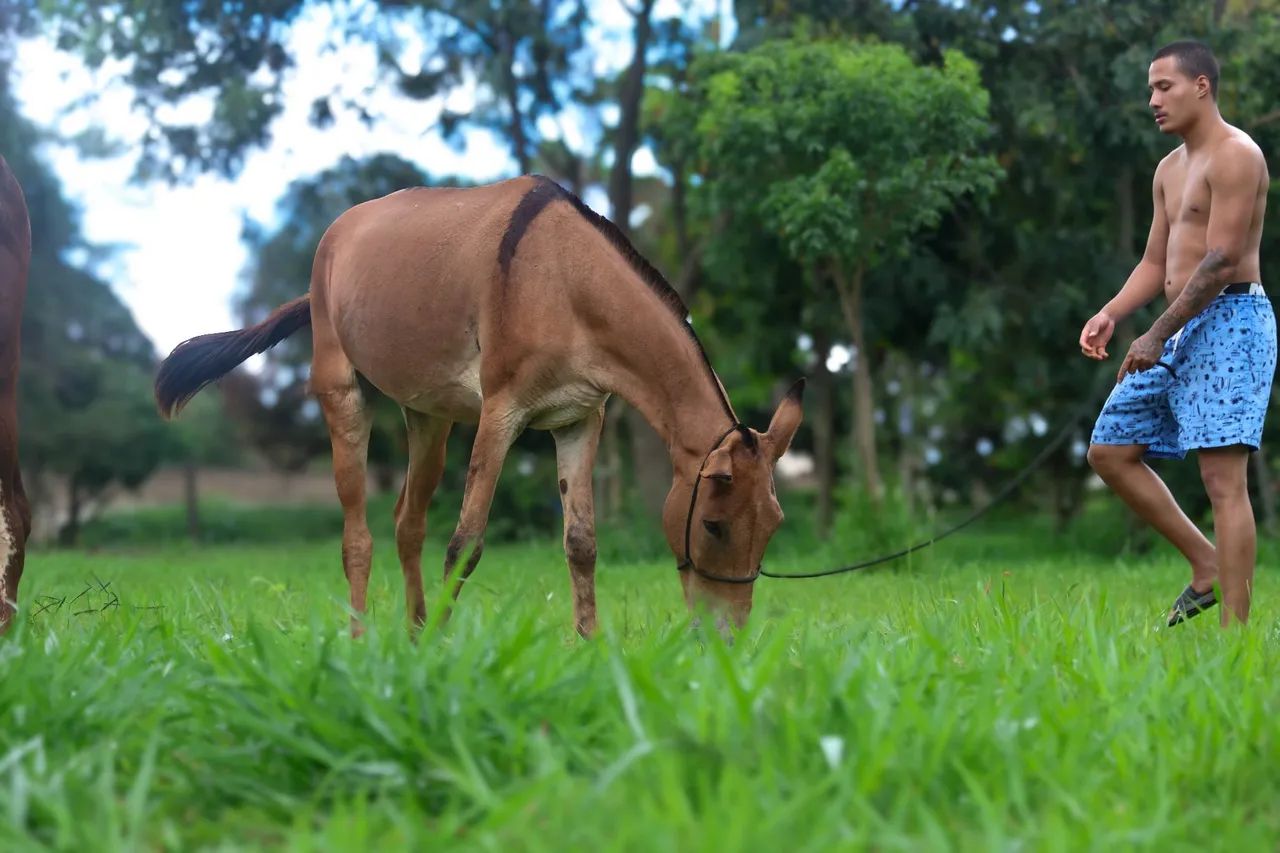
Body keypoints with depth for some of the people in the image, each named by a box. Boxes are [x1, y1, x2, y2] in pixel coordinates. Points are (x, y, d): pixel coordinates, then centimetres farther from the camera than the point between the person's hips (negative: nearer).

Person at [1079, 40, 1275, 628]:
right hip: (1183, 330, 10)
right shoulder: (1170, 169, 20)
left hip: (1230, 319, -10)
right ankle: (1208, 564, 15)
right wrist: (1110, 314, 3)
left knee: (1222, 477, -15)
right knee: (1110, 451, 9)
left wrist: (1157, 335, -19)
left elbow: (1222, 261, -18)